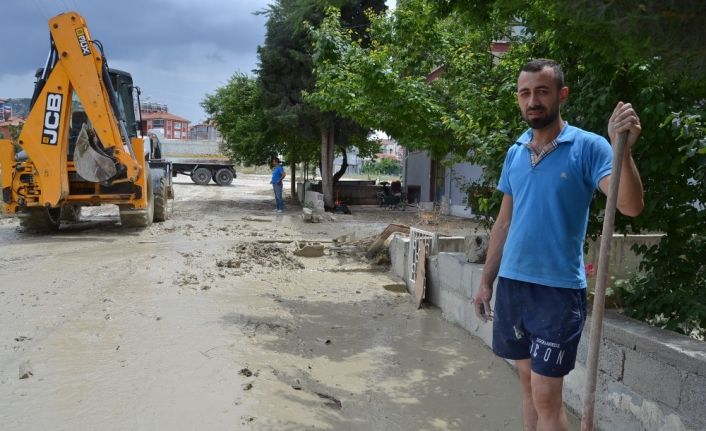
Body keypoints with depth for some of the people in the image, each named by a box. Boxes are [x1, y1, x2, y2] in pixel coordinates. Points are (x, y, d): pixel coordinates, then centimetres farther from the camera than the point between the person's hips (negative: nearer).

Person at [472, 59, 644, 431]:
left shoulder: (588, 147, -7)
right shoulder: (514, 153, 8)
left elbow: (631, 207, -20)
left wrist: (624, 150, -35)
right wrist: (486, 281, 12)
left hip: (559, 289, -5)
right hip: (511, 284, 5)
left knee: (547, 396, 1)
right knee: (528, 382, 16)